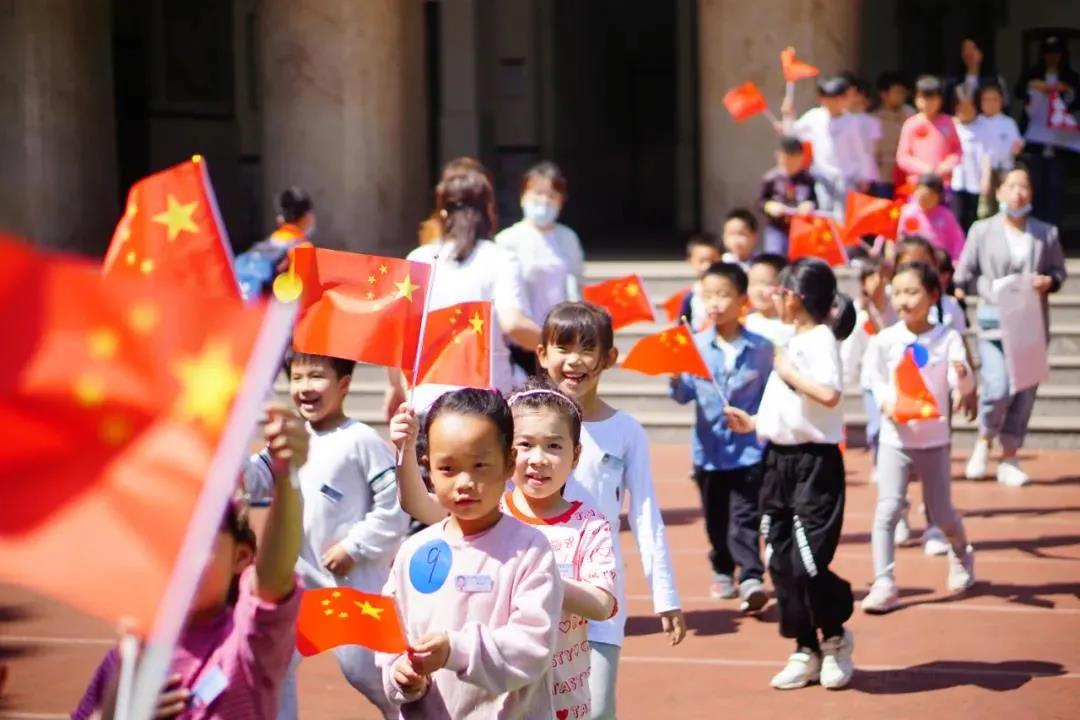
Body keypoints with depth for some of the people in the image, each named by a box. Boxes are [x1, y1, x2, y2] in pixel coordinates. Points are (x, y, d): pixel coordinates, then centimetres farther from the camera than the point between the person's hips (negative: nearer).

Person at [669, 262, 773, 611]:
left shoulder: (761, 348, -3)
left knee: (745, 517, -8)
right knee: (716, 517, 15)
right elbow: (683, 395, -2)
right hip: (708, 448, 3)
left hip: (749, 449, -3)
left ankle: (751, 579, -13)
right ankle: (722, 572, 32)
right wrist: (675, 377, -22)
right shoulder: (695, 345, 0)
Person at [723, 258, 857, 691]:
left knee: (808, 564, -10)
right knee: (781, 562, 8)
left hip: (814, 463, -9)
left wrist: (788, 372, -17)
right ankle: (806, 650, 18)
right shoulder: (792, 341, 15)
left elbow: (829, 395, -28)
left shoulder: (821, 339, -12)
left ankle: (836, 638, 14)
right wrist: (754, 423, 16)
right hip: (779, 459, 9)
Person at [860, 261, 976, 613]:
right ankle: (884, 584, -9)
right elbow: (874, 377, 2)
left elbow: (963, 385, -12)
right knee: (888, 508, -11)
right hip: (896, 437, 0)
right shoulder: (884, 340, -6)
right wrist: (885, 401, -17)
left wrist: (962, 375, -35)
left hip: (934, 437, 0)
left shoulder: (947, 338, -7)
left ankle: (961, 554, 42)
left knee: (940, 512, 10)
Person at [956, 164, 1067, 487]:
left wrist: (1048, 282, -9)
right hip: (994, 324, -3)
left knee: (1025, 392, 4)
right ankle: (984, 440, 13)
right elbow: (964, 277, 3)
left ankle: (1009, 460, 16)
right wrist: (995, 293, -10)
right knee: (998, 389, -16)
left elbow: (1059, 271, 13)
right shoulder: (982, 231, 2)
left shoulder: (1047, 233, 6)